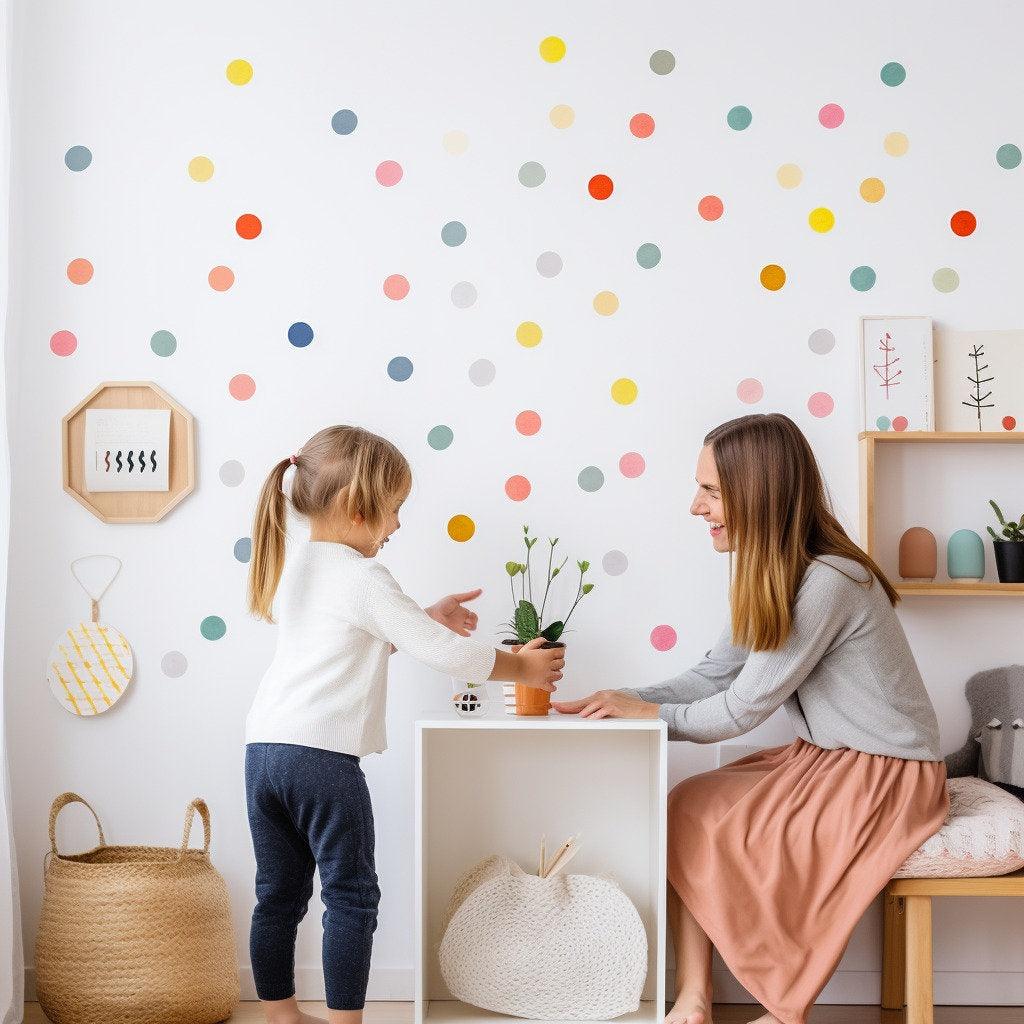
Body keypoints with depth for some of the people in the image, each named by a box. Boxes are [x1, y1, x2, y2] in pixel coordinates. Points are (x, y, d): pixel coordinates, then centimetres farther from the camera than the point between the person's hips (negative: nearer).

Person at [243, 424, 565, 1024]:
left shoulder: (292, 566, 15)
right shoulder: (362, 579, -10)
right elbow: (445, 655, -10)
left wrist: (428, 617, 23)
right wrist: (520, 667, 2)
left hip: (264, 747, 8)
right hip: (323, 756, -8)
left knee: (279, 895, 15)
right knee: (352, 896, 4)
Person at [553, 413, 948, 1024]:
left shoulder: (827, 583, -25)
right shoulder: (772, 577, 5)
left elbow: (742, 709, -21)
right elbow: (713, 678, 5)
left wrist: (650, 713, -8)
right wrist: (621, 701, -6)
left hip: (885, 774, -9)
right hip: (823, 760, 9)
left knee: (698, 818, -10)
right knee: (684, 807, -1)